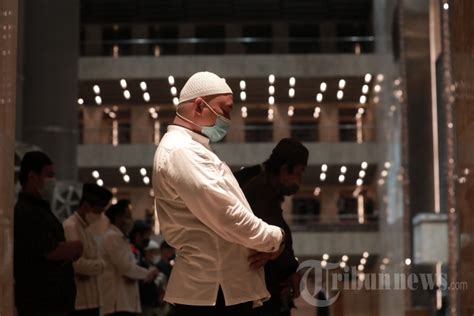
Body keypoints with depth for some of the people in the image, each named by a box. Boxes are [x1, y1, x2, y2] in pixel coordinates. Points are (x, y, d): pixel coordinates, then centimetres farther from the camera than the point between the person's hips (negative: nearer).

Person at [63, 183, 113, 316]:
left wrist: (94, 267, -4)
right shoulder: (70, 227, -12)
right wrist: (99, 265, -4)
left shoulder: (85, 228, 19)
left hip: (90, 300, 10)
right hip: (78, 301, -10)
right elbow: (78, 264, -20)